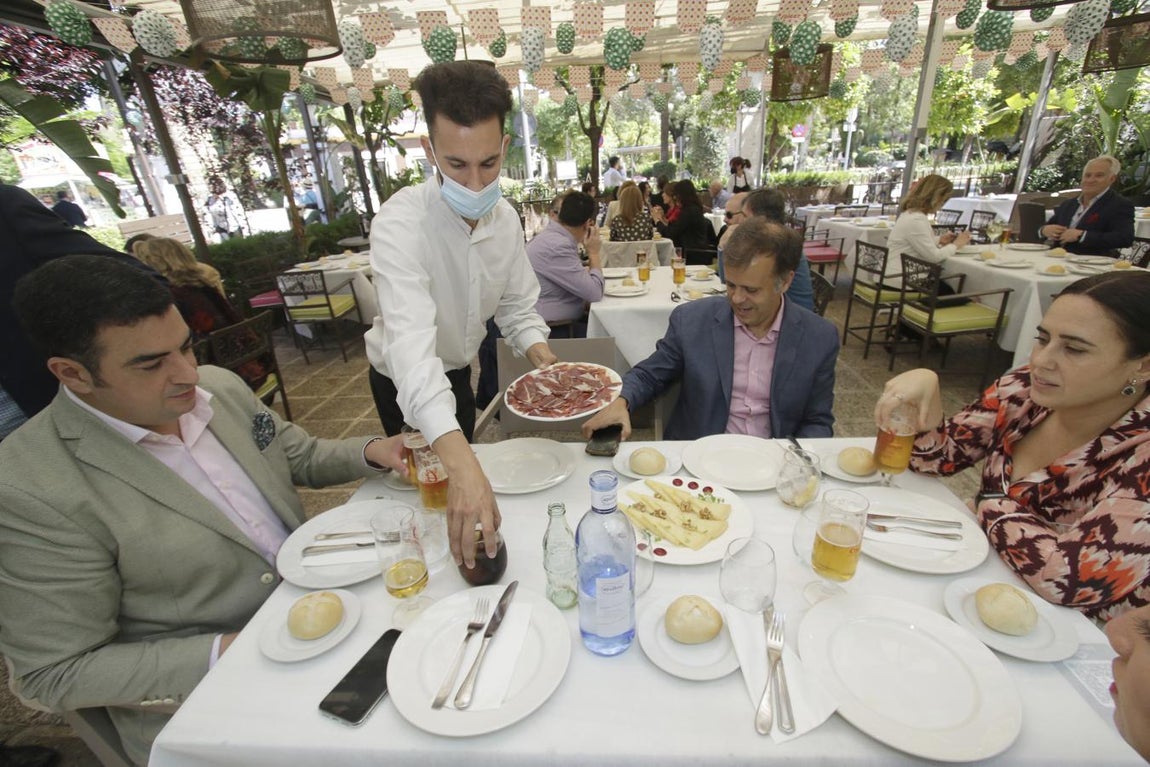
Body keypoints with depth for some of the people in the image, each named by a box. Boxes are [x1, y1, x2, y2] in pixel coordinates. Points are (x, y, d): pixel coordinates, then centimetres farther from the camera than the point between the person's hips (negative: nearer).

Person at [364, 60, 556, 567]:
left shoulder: (505, 218, -12)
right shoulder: (401, 222, -34)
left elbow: (518, 307, -5)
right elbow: (411, 343, -48)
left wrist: (546, 365, -25)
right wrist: (461, 465, -60)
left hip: (456, 370, 6)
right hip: (404, 383, -5)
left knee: (458, 471, 24)